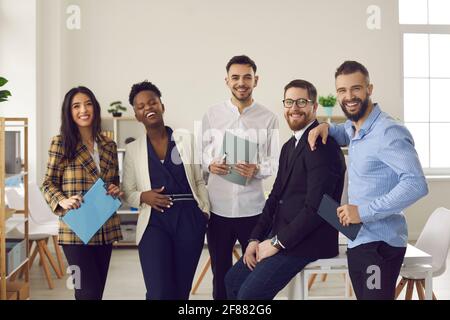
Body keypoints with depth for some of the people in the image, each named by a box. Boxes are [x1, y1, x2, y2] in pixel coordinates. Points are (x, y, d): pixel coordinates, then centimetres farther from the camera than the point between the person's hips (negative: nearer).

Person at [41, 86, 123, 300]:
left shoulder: (109, 146, 10)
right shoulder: (61, 143, -3)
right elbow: (48, 184, 0)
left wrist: (116, 191, -3)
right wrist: (63, 201, -19)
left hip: (106, 229, 5)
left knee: (97, 290, 12)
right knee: (89, 291, -6)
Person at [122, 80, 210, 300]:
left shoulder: (187, 139, 7)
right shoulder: (132, 150, 7)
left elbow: (200, 181, 9)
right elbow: (127, 193, 10)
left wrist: (206, 213, -2)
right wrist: (143, 197, -10)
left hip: (189, 219, 1)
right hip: (154, 223, -1)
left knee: (181, 290, 11)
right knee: (159, 293, -10)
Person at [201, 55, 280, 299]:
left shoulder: (268, 118, 0)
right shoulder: (212, 114, 4)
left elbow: (275, 161, -1)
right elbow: (201, 151, 8)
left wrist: (256, 170, -20)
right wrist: (210, 165, -13)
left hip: (253, 208, -1)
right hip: (218, 207, 1)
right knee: (220, 271, 16)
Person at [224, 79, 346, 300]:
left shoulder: (322, 145, -17)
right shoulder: (290, 146, 15)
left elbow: (316, 206, -22)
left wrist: (277, 242, -16)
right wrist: (255, 238, 5)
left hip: (307, 240, -9)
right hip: (281, 235, 9)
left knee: (249, 293, -15)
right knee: (233, 280, 11)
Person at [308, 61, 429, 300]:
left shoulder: (389, 132, -19)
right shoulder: (353, 127, 9)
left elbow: (416, 184, -27)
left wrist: (363, 212, -26)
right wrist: (326, 127, 11)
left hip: (379, 244, -9)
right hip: (357, 240, 9)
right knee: (362, 296, 18)